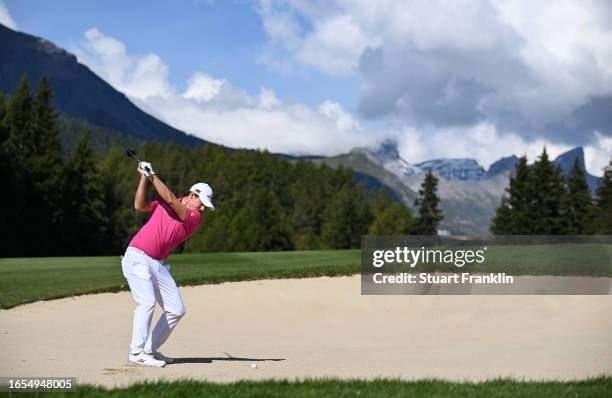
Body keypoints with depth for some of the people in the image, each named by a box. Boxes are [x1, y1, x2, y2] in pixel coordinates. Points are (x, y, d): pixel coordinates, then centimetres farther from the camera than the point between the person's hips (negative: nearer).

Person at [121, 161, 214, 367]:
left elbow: (171, 200, -11)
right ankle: (136, 353, -21)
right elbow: (139, 206, -5)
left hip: (158, 265, 4)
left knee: (177, 310, 1)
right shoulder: (162, 203, 7)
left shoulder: (196, 217, 3)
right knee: (147, 301, -21)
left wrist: (152, 175, -9)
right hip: (137, 258, -4)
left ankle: (150, 350, 11)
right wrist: (144, 176, -9)